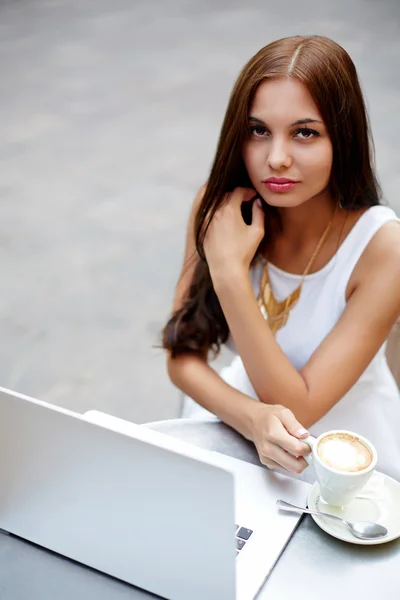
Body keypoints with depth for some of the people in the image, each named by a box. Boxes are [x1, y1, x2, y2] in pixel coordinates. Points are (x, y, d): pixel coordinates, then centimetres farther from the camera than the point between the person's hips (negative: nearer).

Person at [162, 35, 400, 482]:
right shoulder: (218, 206, -13)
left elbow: (297, 409, -23)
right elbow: (183, 355, -10)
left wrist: (231, 271, -31)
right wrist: (251, 417, -30)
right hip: (241, 430, 2)